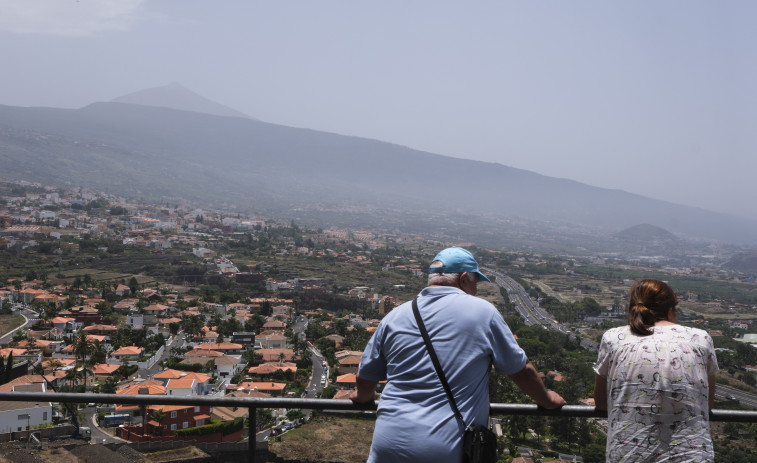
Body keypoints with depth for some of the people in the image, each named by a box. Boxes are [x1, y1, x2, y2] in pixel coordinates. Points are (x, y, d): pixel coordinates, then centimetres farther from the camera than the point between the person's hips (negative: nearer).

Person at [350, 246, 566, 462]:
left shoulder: (394, 317, 7)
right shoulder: (483, 311, -1)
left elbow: (366, 377, 16)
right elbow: (521, 369, 7)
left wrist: (363, 395, 39)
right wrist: (546, 399, 26)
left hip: (389, 444, 3)